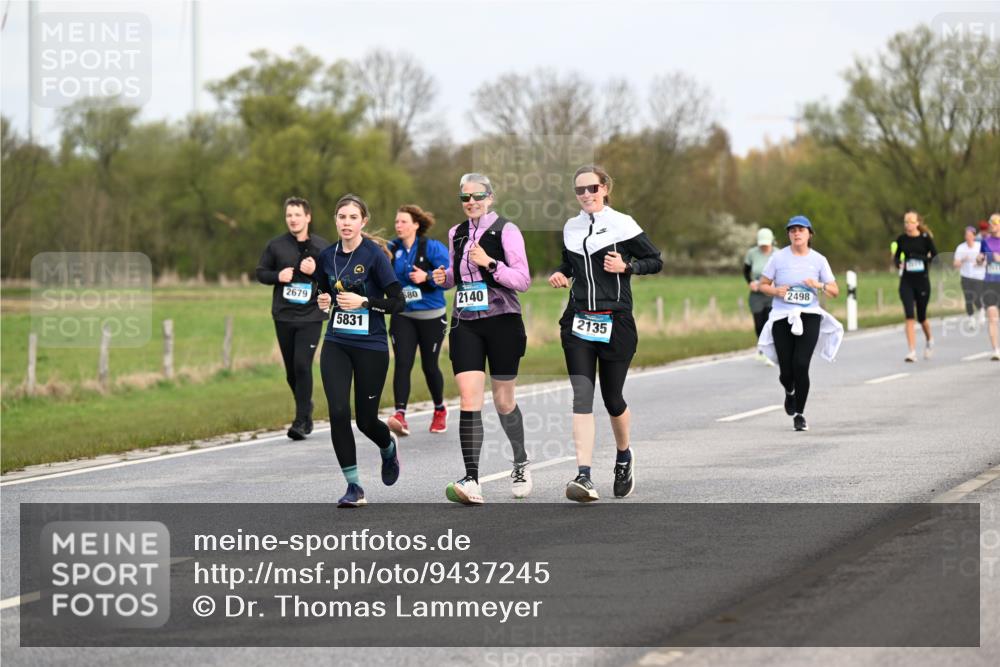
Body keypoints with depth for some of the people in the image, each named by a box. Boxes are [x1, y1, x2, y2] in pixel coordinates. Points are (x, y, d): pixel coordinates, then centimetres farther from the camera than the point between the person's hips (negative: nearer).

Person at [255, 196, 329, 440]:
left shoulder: (322, 246, 3)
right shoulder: (275, 245, 5)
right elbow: (260, 272, 11)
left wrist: (316, 271, -13)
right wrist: (277, 276, -9)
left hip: (311, 317, -2)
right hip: (283, 317, 2)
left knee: (302, 365, -15)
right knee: (291, 371, 8)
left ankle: (301, 421, -10)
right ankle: (306, 406, 33)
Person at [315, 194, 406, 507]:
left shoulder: (374, 255, -10)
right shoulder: (328, 256, 5)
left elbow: (398, 302, -10)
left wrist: (364, 301, -21)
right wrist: (324, 300, 0)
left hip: (371, 347, -4)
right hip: (336, 345, 4)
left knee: (366, 420, 4)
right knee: (338, 412, -13)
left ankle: (389, 448, 41)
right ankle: (354, 487, -2)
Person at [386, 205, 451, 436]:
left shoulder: (433, 248, -9)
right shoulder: (392, 249, 2)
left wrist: (427, 277, -28)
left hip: (431, 317, -2)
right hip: (402, 316, 2)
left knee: (429, 365, 9)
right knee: (402, 364, -14)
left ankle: (440, 410, 34)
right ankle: (400, 415, -23)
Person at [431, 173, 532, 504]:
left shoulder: (505, 231, -5)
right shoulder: (456, 234, 11)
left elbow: (523, 280, -10)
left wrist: (489, 263, -21)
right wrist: (443, 276, 4)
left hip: (502, 321, -3)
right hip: (465, 324, 3)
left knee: (503, 402, 9)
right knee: (469, 399, -12)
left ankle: (520, 464, 35)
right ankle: (471, 481, -20)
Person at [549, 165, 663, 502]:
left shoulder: (622, 224, -3)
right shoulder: (571, 228, 11)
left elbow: (656, 261, 2)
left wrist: (626, 266, -14)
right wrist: (559, 273, 7)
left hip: (615, 323, -3)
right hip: (578, 322, 3)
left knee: (612, 398, 5)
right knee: (582, 395, -11)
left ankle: (624, 455, 36)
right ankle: (583, 476, -19)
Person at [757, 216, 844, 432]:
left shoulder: (818, 260, 4)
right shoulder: (779, 257, 2)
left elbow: (835, 292, 7)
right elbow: (763, 285, 8)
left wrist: (819, 285, -13)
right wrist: (776, 291, -12)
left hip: (809, 317, 0)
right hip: (782, 317, 0)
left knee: (801, 365, -16)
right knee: (786, 371, -1)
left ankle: (799, 413, 0)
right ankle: (790, 392, 37)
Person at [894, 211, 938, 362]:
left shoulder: (925, 238, -4)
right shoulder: (901, 239, 3)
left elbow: (935, 257, -3)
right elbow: (897, 256, 13)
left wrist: (923, 259, -20)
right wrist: (898, 264, -9)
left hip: (922, 281, -1)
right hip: (906, 282, 1)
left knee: (921, 317, 10)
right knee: (909, 316, -12)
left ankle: (929, 340, 42)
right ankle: (912, 352, -13)